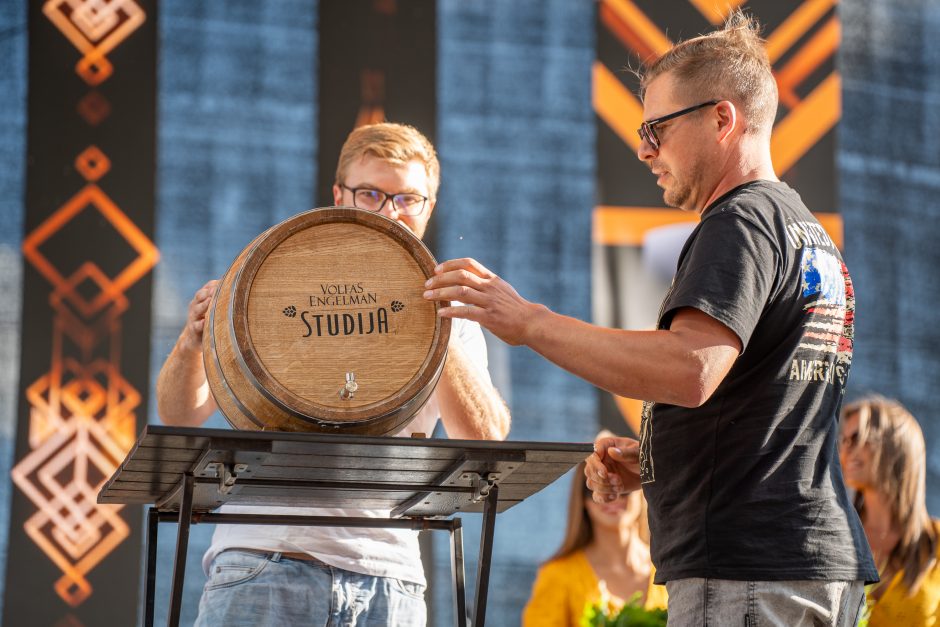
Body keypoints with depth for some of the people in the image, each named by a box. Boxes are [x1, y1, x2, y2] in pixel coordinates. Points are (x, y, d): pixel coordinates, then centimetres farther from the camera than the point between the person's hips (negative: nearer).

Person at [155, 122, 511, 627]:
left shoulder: (451, 319, 12)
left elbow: (485, 441, -4)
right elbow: (180, 416, 5)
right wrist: (192, 344, -16)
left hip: (388, 582, 1)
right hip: (263, 562, -1)